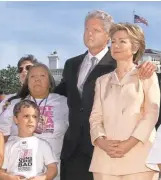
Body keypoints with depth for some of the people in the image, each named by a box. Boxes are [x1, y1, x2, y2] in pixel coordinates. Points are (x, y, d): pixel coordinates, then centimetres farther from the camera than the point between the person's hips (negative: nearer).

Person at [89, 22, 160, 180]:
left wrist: (129, 143, -14)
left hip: (138, 156, -3)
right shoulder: (102, 81, 19)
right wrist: (102, 142, -10)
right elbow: (95, 117, 10)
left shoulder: (147, 76, 10)